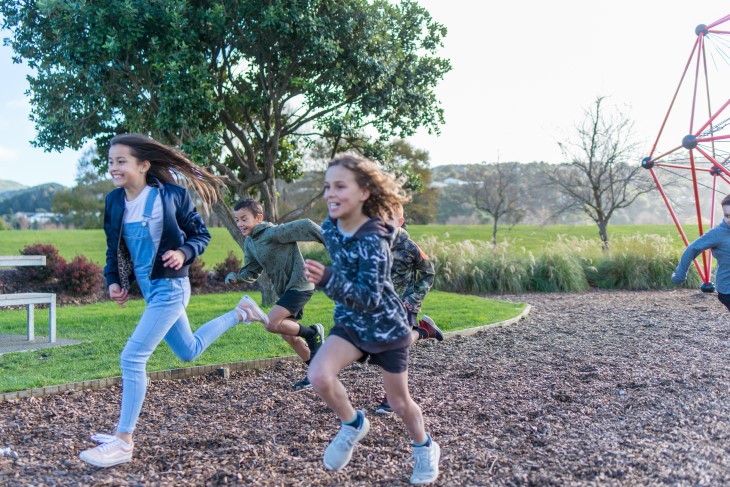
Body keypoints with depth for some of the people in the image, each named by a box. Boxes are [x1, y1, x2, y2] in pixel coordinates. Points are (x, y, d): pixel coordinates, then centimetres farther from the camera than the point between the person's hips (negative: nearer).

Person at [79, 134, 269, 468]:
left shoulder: (171, 195, -14)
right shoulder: (114, 201, 2)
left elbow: (201, 234, -4)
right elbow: (114, 248, 14)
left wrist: (184, 253, -23)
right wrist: (113, 281, 1)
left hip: (168, 287, -8)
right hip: (148, 289, 8)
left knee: (132, 357, -13)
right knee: (188, 352, 24)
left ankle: (123, 441, -2)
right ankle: (241, 312, 43)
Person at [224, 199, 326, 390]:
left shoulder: (272, 232, -19)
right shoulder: (249, 243, 8)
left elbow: (304, 226, -23)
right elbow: (252, 271, 12)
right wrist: (236, 276, -9)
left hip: (299, 286, -10)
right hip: (285, 289, 10)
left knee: (272, 323, -21)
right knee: (288, 334, 13)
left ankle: (312, 333, 2)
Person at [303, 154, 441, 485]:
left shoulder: (373, 240, -29)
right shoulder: (330, 227, -9)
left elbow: (370, 297, -37)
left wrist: (327, 280, -48)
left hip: (387, 327, -5)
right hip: (350, 322, 5)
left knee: (399, 402, 12)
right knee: (319, 376, -22)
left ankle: (425, 448, 42)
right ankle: (353, 425, 7)